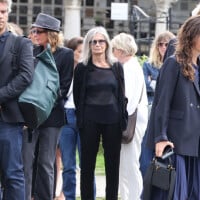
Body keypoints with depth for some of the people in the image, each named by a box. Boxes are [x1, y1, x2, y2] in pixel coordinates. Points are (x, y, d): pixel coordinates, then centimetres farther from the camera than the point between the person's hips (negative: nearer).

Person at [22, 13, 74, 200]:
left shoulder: (66, 54, 0)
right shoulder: (32, 52, 10)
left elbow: (64, 87, -2)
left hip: (51, 115, -2)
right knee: (26, 161, -3)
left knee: (46, 164, 3)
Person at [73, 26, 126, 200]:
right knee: (87, 165, 3)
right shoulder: (82, 68, 3)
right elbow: (77, 96, 6)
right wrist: (81, 119, 3)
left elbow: (121, 95, 10)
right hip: (90, 121, -1)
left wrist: (122, 120, 5)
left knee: (113, 165, 3)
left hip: (113, 120, 2)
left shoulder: (116, 67, 8)